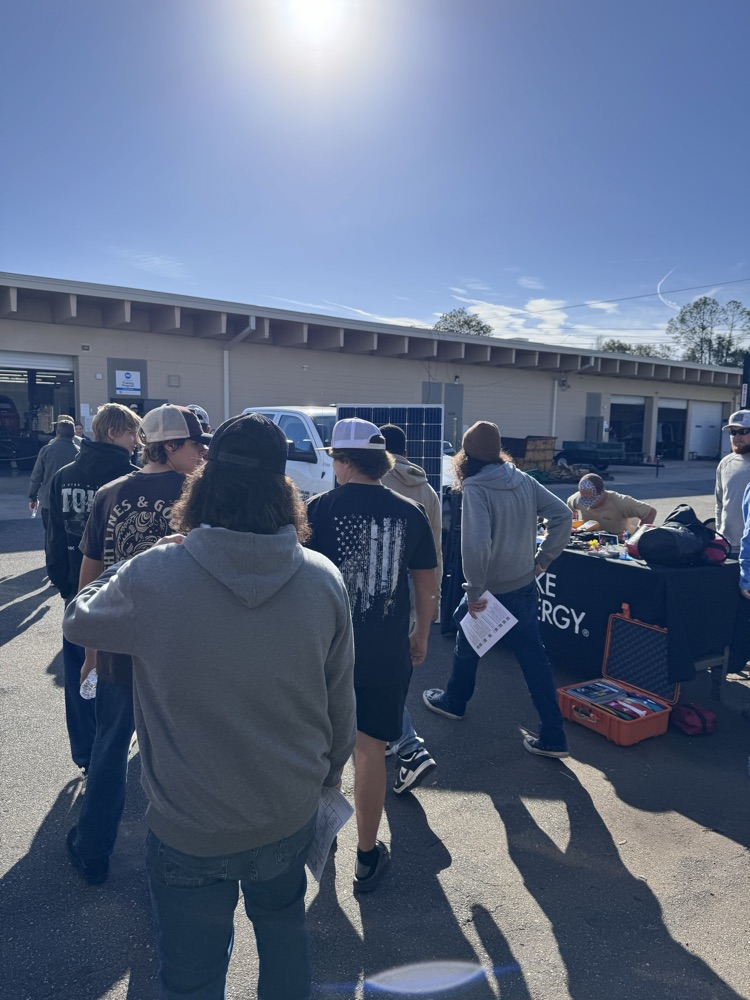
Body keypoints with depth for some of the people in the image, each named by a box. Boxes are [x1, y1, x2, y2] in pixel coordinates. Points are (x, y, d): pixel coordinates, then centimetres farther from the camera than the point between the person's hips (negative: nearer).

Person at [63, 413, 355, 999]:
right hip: (291, 813, 3)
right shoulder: (323, 579, -16)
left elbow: (79, 620, -2)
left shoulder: (152, 578, -25)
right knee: (283, 925, 32)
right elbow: (341, 699, -4)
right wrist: (331, 769, 14)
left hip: (190, 828, -2)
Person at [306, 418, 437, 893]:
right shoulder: (409, 512, -2)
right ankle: (368, 857, 24)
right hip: (387, 655, 1)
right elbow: (426, 585, 5)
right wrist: (421, 635, 16)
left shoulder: (319, 508, -10)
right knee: (370, 751, 11)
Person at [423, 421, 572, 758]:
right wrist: (543, 559, 5)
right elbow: (563, 515, 1)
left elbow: (476, 544, -31)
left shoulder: (476, 489, -20)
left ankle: (454, 701, 44)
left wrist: (474, 591, -21)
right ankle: (553, 737, 14)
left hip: (491, 590, -5)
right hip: (525, 587, 5)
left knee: (468, 645, 20)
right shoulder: (522, 480, 0)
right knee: (533, 657, 11)